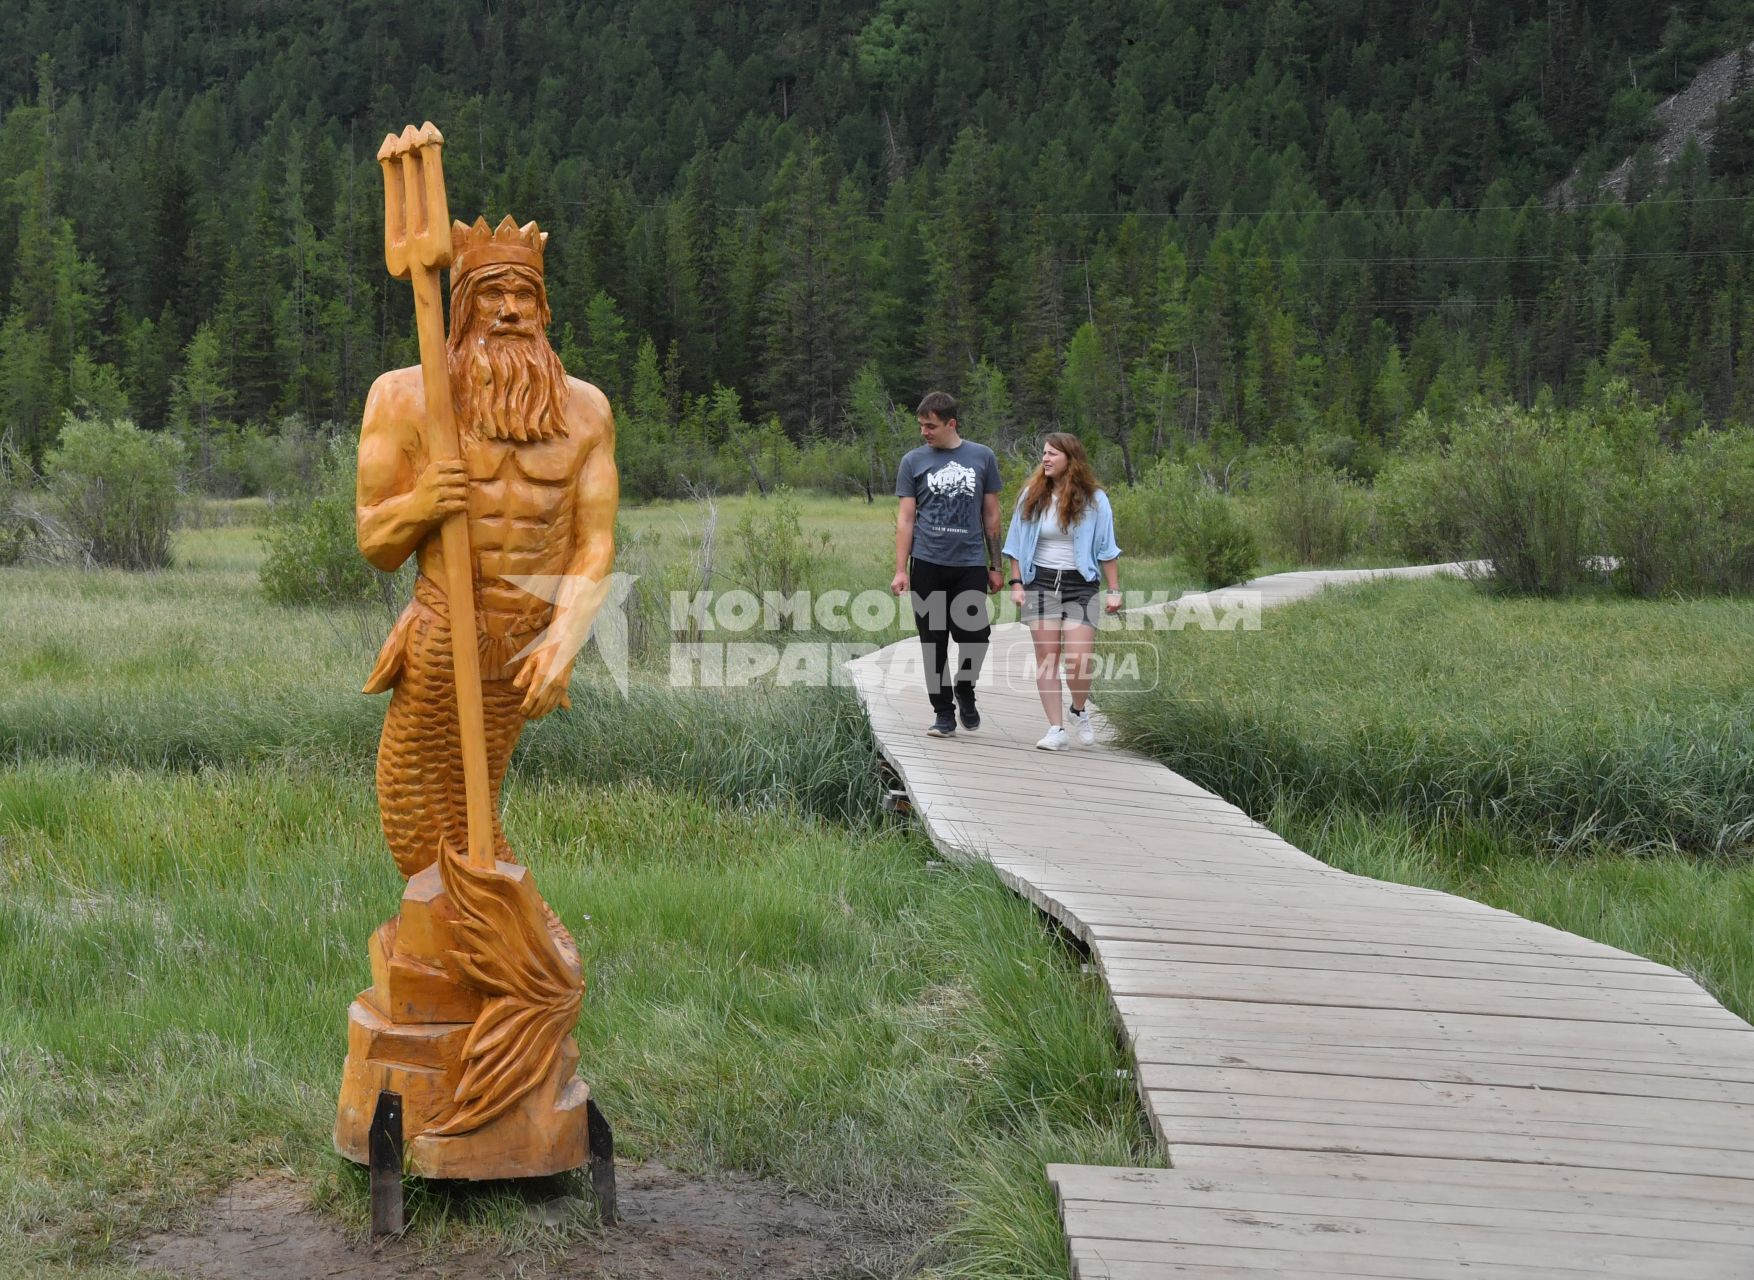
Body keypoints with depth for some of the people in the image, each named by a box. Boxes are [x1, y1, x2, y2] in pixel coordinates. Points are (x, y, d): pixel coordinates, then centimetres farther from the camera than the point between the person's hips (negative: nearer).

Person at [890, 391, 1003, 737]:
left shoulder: (982, 457, 7)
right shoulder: (913, 461, 5)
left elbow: (991, 515, 11)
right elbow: (905, 519, 3)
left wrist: (995, 566, 9)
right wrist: (901, 571, -4)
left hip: (971, 564, 0)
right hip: (928, 564, 0)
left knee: (975, 636, -4)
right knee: (934, 642, 3)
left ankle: (964, 689, 26)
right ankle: (943, 712, 13)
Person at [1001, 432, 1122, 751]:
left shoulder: (1094, 500, 0)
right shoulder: (1032, 496, 4)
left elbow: (1106, 548, 3)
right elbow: (1018, 544, 9)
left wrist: (1114, 590, 0)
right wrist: (1016, 584, 3)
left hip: (1080, 584, -2)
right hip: (1040, 583, 2)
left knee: (1078, 658, -12)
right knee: (1047, 656, -2)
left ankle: (1080, 711, 17)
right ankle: (1056, 729, 1)